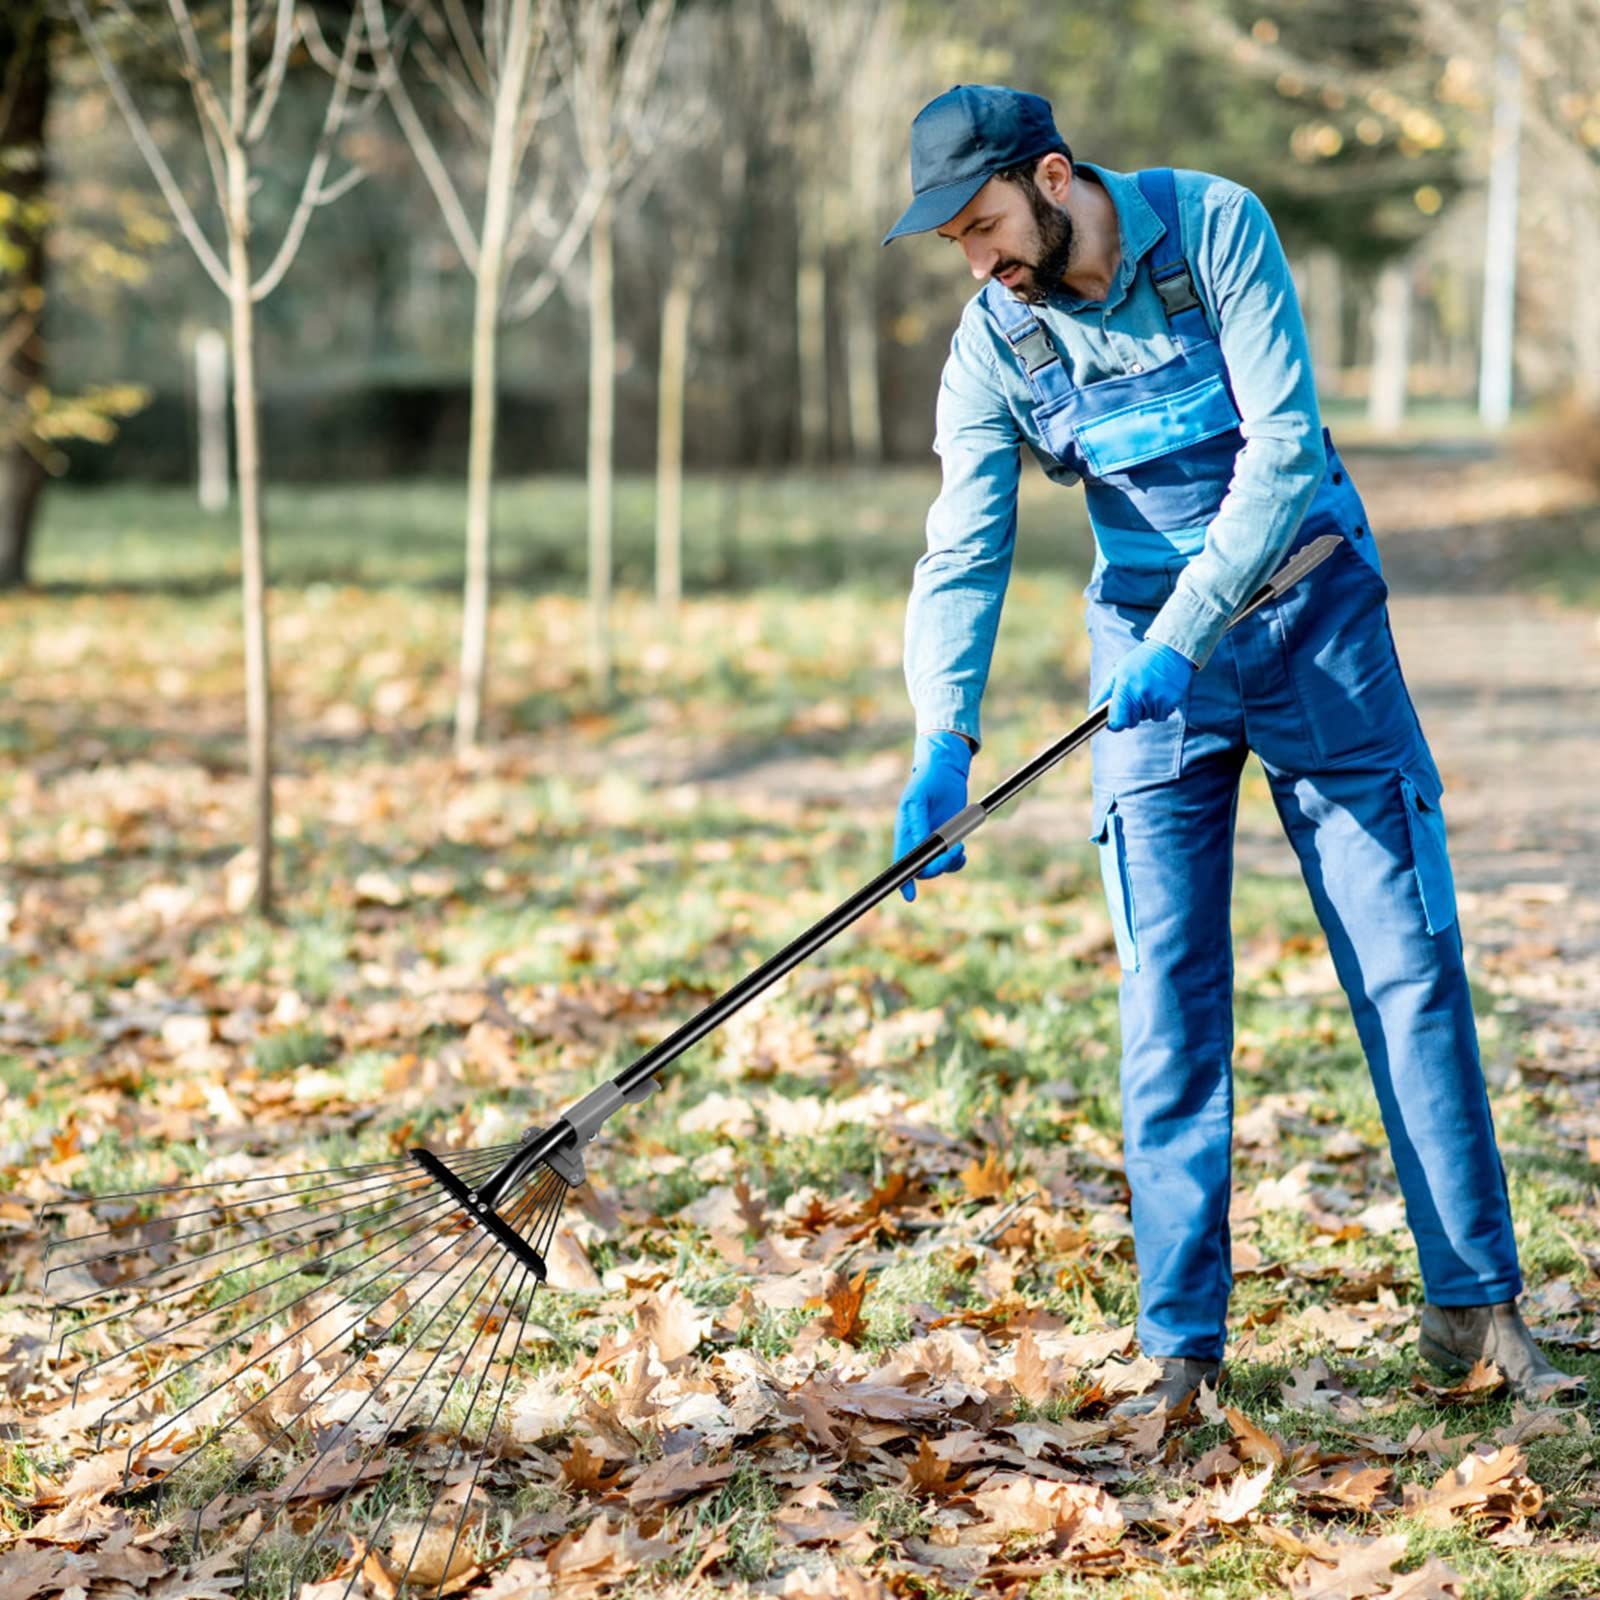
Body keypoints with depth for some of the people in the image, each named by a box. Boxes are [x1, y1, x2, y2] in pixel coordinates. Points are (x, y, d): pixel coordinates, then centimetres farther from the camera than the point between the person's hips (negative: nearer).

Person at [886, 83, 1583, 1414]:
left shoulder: (1215, 226, -15)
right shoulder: (994, 343, -6)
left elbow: (1285, 444, -21)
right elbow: (965, 552, -13)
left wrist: (1185, 634, -28)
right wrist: (944, 736, -29)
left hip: (1309, 613, -2)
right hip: (1148, 638, 2)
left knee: (1412, 959, -2)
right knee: (1168, 995, -3)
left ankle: (1476, 1303, 8)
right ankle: (1182, 1343, 2)